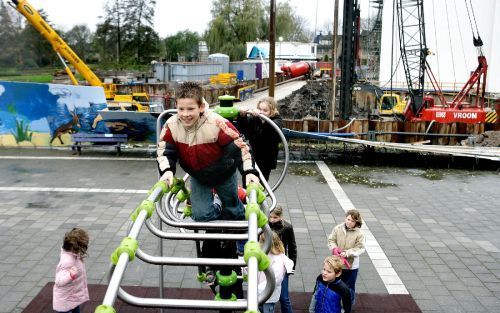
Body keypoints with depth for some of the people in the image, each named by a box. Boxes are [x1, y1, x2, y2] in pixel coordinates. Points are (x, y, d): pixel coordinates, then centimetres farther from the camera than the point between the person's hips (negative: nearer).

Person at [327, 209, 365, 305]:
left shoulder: (359, 234, -15)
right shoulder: (338, 228, -9)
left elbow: (360, 248, -14)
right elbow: (331, 240, -2)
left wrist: (347, 253, -25)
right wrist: (334, 248, -22)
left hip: (351, 265, -2)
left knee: (349, 287, 14)